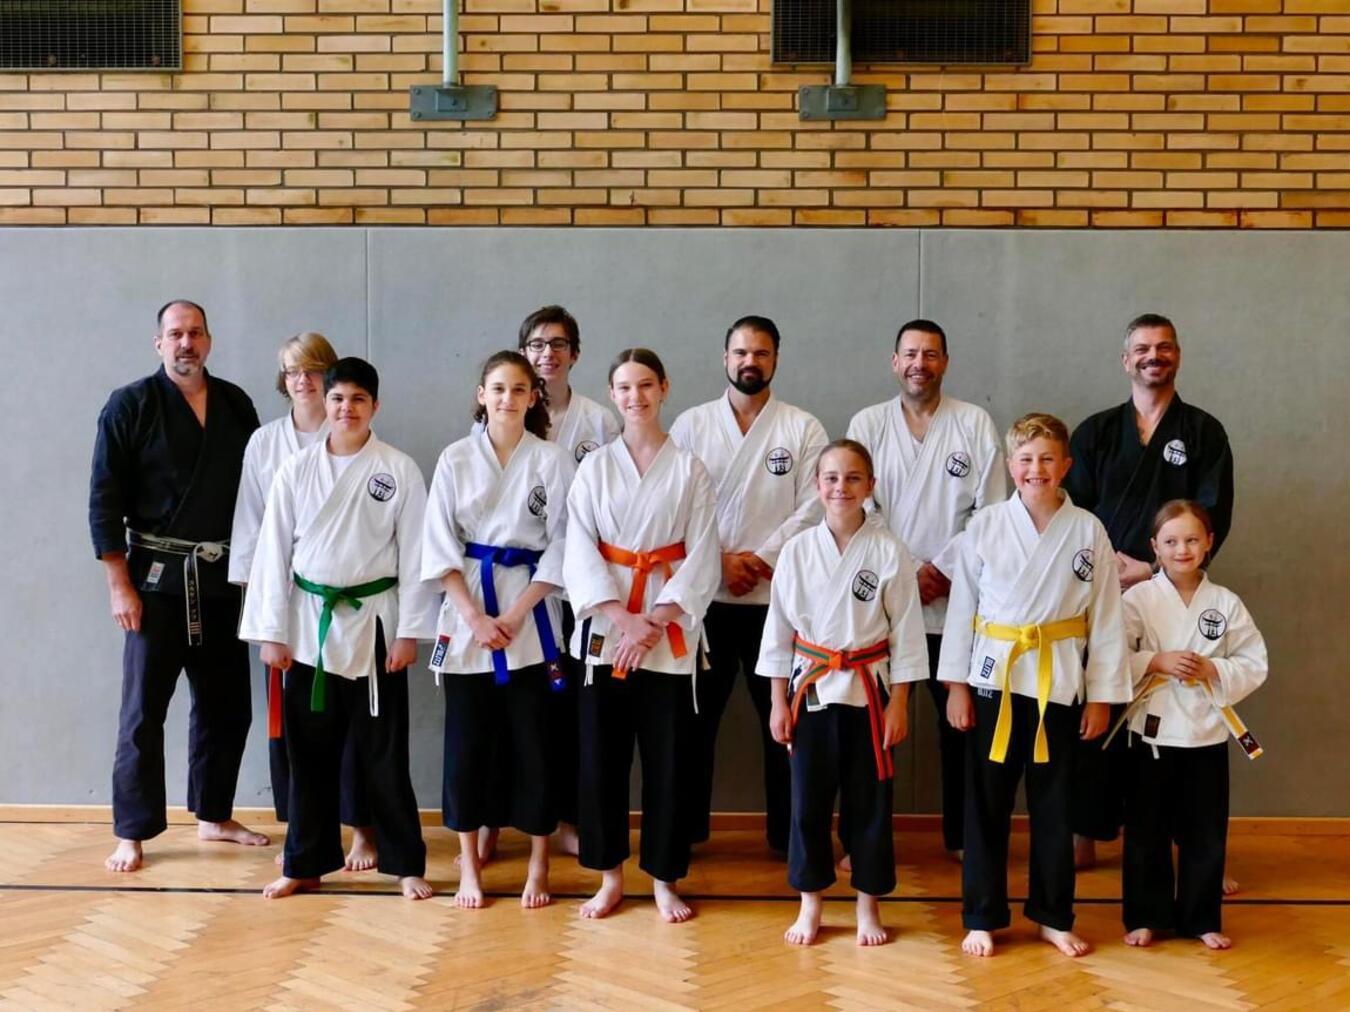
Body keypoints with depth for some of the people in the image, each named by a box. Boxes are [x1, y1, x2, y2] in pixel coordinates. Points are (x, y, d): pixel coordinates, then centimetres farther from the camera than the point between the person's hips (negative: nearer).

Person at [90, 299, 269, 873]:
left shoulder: (236, 405, 6)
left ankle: (214, 816, 27)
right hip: (157, 578, -4)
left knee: (225, 706, 12)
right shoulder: (130, 406, -6)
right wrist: (120, 585, -12)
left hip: (222, 579, 5)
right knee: (144, 709, 0)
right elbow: (104, 502, -7)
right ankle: (133, 833, 10)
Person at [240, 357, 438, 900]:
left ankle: (406, 863, 16)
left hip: (372, 621, -2)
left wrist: (409, 631, -7)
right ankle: (305, 862, 22)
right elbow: (274, 550, 2)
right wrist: (271, 632, -2)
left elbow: (414, 553, -3)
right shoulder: (297, 469, 1)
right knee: (310, 749, 9)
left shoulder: (399, 469, -3)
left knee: (383, 751, 4)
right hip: (309, 622, 2)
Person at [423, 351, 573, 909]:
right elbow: (440, 545, 0)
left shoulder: (552, 460, 0)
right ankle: (469, 864, 16)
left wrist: (516, 614, -9)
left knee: (533, 738, 2)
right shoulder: (455, 459, 3)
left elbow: (560, 544, -2)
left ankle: (538, 864, 15)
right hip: (467, 611, 1)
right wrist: (474, 616, -9)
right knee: (468, 738, 4)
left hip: (530, 610, -1)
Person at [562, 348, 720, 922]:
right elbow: (579, 552, -3)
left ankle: (664, 879, 17)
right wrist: (624, 618, -15)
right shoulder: (594, 468, 4)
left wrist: (655, 623, -14)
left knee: (668, 757, 3)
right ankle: (609, 876, 18)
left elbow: (702, 556, -3)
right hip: (605, 626, 1)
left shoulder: (689, 470, 2)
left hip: (670, 631, -1)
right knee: (601, 754, 4)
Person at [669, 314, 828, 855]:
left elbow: (813, 509, -5)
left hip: (778, 596, 0)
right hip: (704, 595, 1)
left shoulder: (803, 428, 2)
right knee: (695, 716, 8)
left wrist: (761, 558, -13)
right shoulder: (691, 424, 5)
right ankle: (685, 829, 20)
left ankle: (788, 833, 18)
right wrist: (720, 561, -11)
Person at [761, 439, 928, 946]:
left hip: (870, 691, -1)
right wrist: (779, 701, 1)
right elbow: (779, 628, 3)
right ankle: (810, 904, 23)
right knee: (808, 800, 7)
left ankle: (868, 905, 24)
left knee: (870, 802, 8)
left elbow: (906, 632, -2)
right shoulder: (797, 550, -2)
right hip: (812, 689, 1)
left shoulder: (889, 551, -6)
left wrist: (898, 702, -4)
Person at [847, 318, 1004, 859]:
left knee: (961, 721, 8)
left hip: (958, 601, 0)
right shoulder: (867, 424, 3)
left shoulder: (976, 424, 1)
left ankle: (963, 835, 22)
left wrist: (953, 573, -9)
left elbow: (991, 513, -1)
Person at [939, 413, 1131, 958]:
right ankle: (981, 917, 19)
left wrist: (1101, 695, 1)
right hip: (993, 678, 0)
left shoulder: (1088, 531, -2)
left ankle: (1053, 916, 25)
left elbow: (1106, 618, 1)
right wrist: (956, 684, -2)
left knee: (1053, 805, 11)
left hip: (1059, 683, 1)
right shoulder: (984, 526, -3)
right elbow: (962, 607, 0)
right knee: (986, 803, 6)